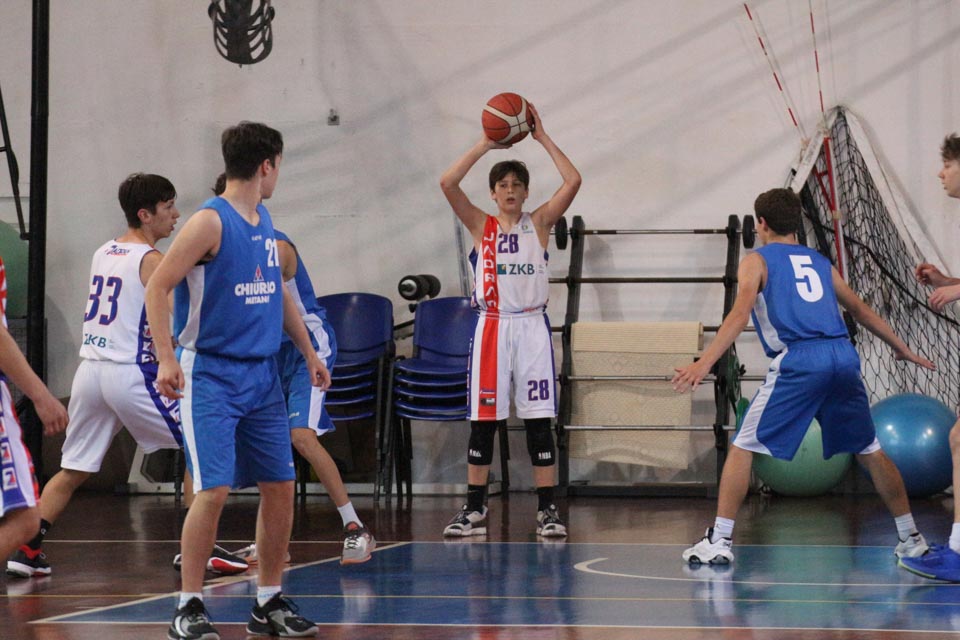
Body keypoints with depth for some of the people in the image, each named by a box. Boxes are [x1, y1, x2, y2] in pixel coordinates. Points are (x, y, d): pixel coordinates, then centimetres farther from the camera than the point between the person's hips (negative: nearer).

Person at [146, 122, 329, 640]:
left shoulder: (264, 222, 12)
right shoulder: (210, 222, -12)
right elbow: (157, 287, -14)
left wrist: (309, 353, 24)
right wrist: (166, 359, -22)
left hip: (262, 374, 8)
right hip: (211, 375, -8)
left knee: (280, 486, 6)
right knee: (214, 490, -12)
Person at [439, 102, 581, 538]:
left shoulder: (539, 223, 6)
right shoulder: (481, 226, 6)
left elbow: (573, 182, -7)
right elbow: (447, 183, -7)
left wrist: (542, 138, -6)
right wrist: (484, 145, -8)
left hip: (532, 326, 0)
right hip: (492, 326, 0)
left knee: (538, 420, -1)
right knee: (483, 420, 1)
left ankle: (546, 509, 3)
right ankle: (474, 509, 7)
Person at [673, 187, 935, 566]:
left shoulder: (757, 261, 12)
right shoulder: (820, 262, 26)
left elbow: (740, 314, -5)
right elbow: (861, 311, 32)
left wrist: (705, 363, -15)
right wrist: (902, 349, 45)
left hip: (797, 361, -5)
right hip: (843, 354, 5)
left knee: (743, 448, 2)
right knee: (869, 450, 18)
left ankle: (720, 541, -6)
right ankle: (910, 539, 22)